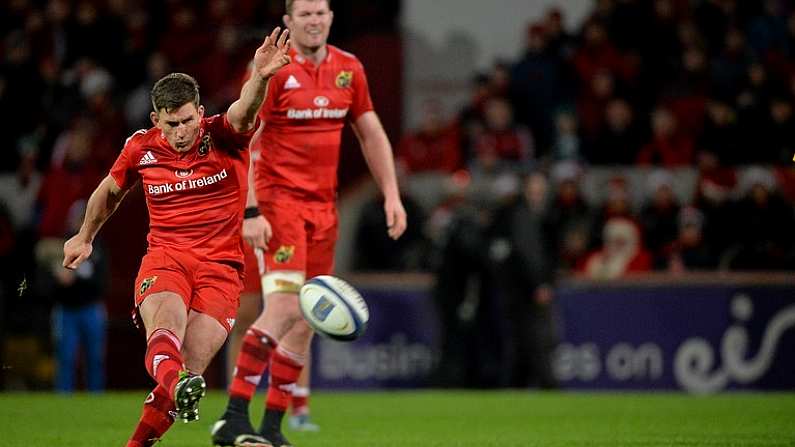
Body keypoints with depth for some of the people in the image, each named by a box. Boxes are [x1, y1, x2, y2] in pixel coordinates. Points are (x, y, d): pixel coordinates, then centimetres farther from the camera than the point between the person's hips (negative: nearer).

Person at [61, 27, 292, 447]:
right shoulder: (140, 148, 4)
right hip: (164, 258, 1)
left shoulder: (223, 137, -4)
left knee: (189, 371, -14)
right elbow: (110, 190, 25)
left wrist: (260, 78, -49)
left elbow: (244, 110, -27)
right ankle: (174, 384, -68)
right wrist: (85, 237, 36)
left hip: (221, 267, -1)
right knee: (166, 326, -34)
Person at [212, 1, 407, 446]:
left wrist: (391, 195, 9)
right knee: (285, 306, -19)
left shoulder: (349, 69, 9)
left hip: (324, 206, 6)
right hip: (280, 198, -6)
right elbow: (244, 144, -11)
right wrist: (250, 212, -18)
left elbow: (372, 134, 18)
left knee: (306, 321, 5)